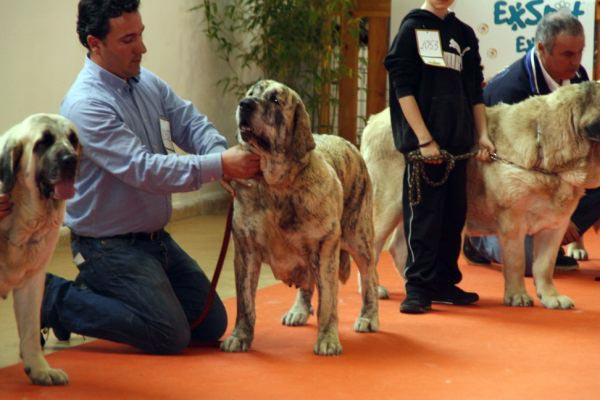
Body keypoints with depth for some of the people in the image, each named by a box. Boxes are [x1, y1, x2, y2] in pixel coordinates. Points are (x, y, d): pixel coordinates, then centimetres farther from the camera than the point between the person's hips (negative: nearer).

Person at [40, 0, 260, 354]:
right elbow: (142, 169, -30)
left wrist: (225, 156, -22)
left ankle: (104, 295, 20)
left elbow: (192, 125, 0)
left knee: (213, 325, 11)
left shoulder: (149, 83, 4)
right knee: (171, 335, -13)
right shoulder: (86, 105, -23)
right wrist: (219, 166, -34)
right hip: (110, 245, -9)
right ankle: (57, 300, 1)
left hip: (156, 238, 9)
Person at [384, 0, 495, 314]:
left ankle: (444, 282, 16)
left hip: (457, 140, 6)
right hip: (421, 138, -5)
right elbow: (403, 87, -8)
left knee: (454, 212, 7)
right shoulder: (412, 28, -1)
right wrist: (424, 139, -13)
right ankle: (418, 287, -3)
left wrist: (482, 135, 9)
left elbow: (474, 90, 18)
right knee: (424, 211, -7)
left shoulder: (464, 34, 15)